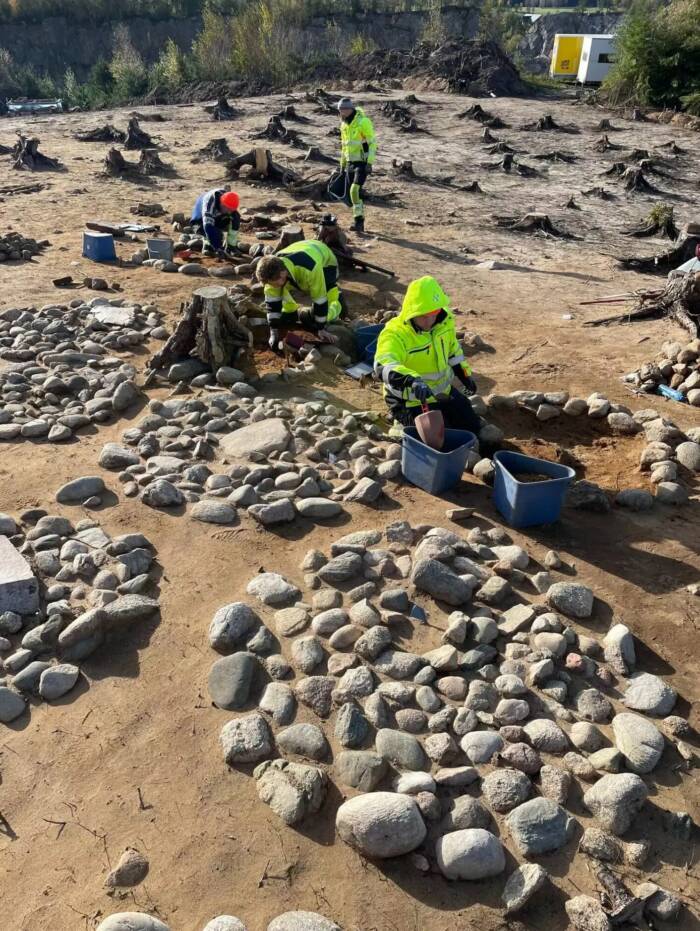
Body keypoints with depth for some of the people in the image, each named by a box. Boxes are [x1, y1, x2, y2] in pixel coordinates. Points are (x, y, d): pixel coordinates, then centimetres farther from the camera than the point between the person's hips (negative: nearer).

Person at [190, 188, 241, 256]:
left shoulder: (230, 205, -25)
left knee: (235, 220, -20)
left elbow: (235, 225, -19)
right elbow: (208, 227, -47)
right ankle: (208, 248, -10)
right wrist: (218, 248, -50)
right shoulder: (210, 203, -41)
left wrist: (231, 245, -23)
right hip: (200, 219, -5)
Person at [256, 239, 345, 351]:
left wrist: (321, 329, -26)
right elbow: (272, 300, -22)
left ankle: (337, 298, 12)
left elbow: (319, 300, -36)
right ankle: (292, 313, 10)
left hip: (326, 263, -4)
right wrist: (274, 332, -21)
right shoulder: (273, 271, -32)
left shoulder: (310, 270, -48)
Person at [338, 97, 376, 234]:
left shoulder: (363, 122, -16)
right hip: (351, 163, 8)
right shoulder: (344, 124, 9)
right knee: (354, 192, 8)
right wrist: (342, 164, 19)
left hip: (363, 163, -8)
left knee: (355, 190, -22)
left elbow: (372, 143, -18)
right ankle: (359, 223, 17)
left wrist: (370, 163, -24)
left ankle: (358, 220, -16)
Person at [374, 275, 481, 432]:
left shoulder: (444, 320, -8)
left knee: (472, 427, 12)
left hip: (443, 392, 7)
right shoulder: (395, 335, -31)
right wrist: (413, 380, -68)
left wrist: (465, 375, 18)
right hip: (412, 402, -7)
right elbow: (383, 366, -52)